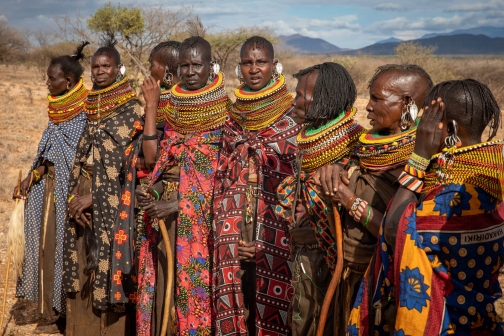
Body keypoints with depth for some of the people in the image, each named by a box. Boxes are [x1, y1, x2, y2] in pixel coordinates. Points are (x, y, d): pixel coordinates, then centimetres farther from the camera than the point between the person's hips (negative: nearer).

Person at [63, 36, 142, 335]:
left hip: (112, 206, -6)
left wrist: (95, 197, -14)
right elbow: (80, 159, 13)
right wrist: (74, 198, -1)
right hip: (84, 204, 6)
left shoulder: (132, 110, -8)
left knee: (109, 266, -2)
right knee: (85, 271, 11)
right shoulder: (91, 107, 12)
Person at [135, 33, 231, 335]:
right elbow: (162, 160, 14)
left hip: (204, 211, -5)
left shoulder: (224, 112, -8)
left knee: (197, 282, 0)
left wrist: (177, 204, -16)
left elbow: (223, 175, -12)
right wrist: (153, 191, -6)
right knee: (163, 282, 8)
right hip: (166, 203, 5)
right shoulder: (172, 108, 10)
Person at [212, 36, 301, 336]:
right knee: (234, 301, 6)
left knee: (271, 300, 1)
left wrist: (262, 237, -11)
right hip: (235, 227, 3)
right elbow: (222, 177, 11)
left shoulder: (293, 118, -4)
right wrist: (232, 237, 0)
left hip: (274, 225, -3)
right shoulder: (232, 117, 8)